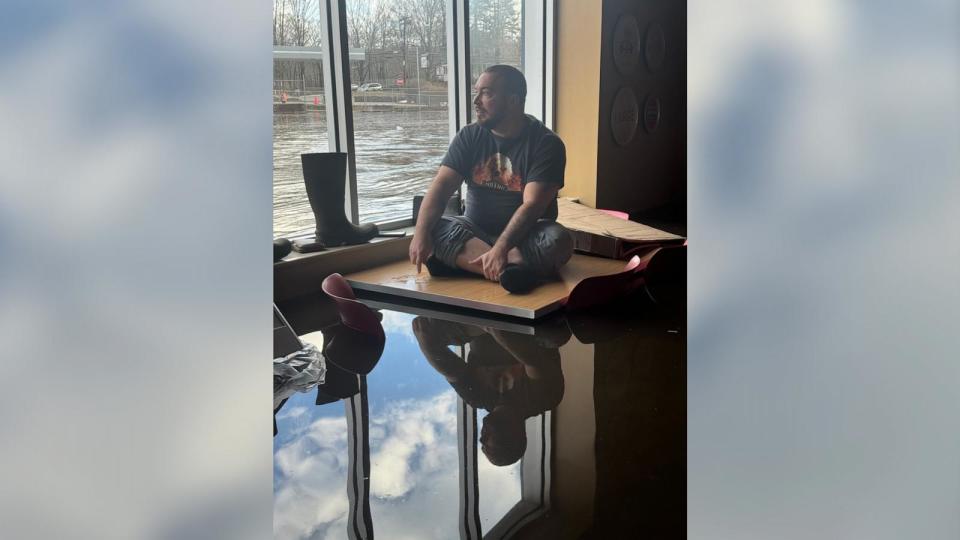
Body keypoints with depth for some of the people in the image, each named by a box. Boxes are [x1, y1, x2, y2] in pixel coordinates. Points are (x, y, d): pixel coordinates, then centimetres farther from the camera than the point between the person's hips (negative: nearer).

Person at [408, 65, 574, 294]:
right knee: (434, 229, -25)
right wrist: (421, 233, -28)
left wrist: (500, 248, -38)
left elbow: (532, 204, -23)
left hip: (524, 235, -3)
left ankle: (459, 260, -34)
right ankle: (516, 265, -39)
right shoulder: (469, 136, 1)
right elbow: (441, 186, -10)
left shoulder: (546, 143, -12)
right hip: (476, 231, 3)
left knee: (557, 239, -34)